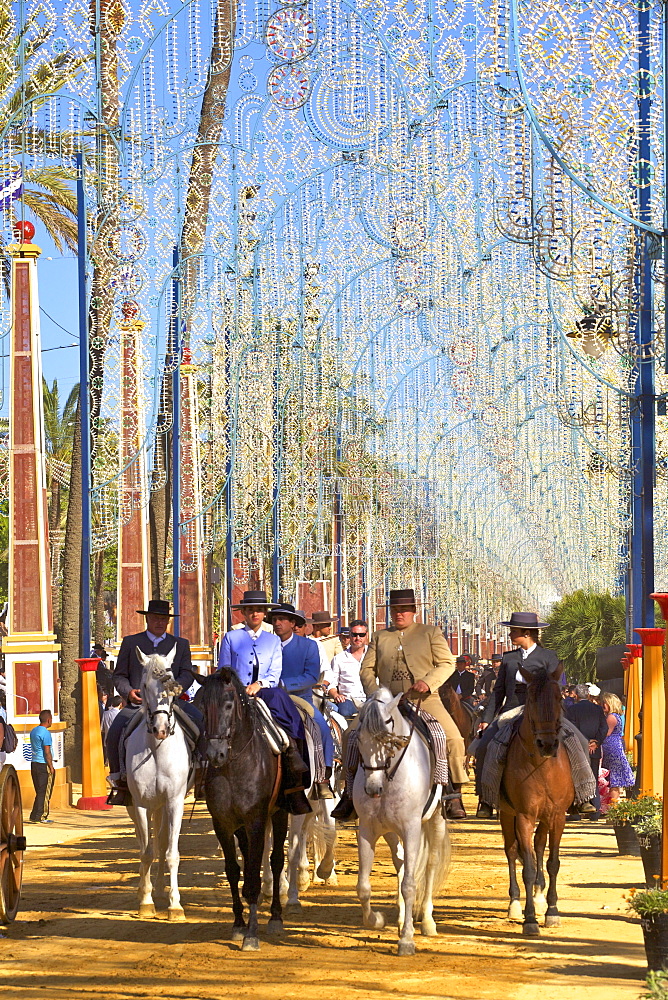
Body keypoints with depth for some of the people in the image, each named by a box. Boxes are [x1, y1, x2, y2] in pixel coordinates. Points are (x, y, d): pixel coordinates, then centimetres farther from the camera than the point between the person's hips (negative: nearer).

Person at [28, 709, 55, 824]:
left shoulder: (33, 731, 13)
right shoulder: (45, 733, -14)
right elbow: (47, 752, -16)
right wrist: (51, 767, -11)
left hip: (34, 763, 8)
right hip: (43, 765, -8)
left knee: (39, 792, 13)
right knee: (45, 792, -1)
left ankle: (34, 816, 10)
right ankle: (41, 816, 0)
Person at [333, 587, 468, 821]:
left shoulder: (431, 633, 11)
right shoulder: (379, 637, 17)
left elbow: (447, 663, 4)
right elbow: (367, 669, 12)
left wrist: (428, 682, -13)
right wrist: (374, 693, -6)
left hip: (424, 701, -2)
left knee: (453, 739, -21)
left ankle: (455, 795, -12)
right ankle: (350, 794, 0)